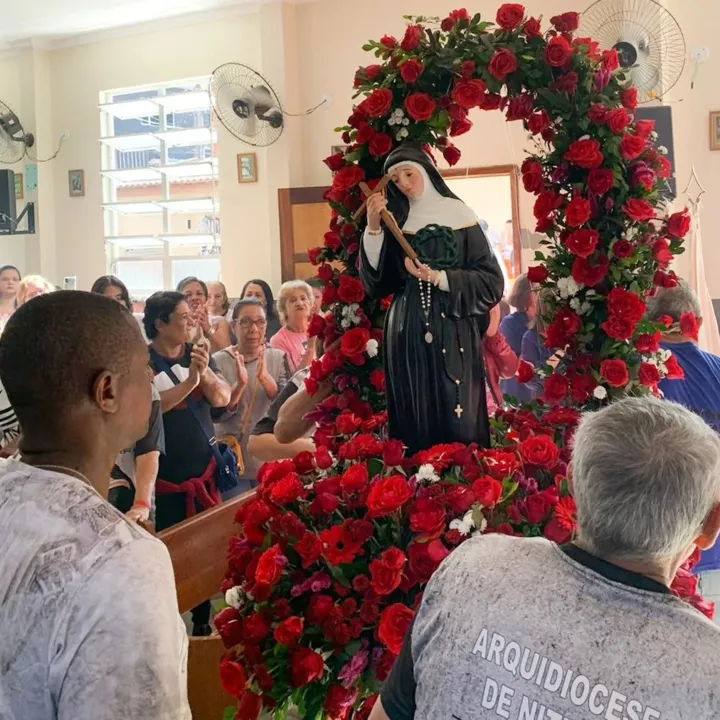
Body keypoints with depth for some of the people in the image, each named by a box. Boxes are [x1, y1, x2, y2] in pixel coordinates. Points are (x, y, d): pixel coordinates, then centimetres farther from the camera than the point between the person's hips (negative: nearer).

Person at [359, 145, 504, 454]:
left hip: (452, 330, -2)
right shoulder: (395, 219, 10)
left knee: (457, 418, -2)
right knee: (415, 416, 3)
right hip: (408, 331, 3)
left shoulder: (458, 214, 2)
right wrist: (373, 227, -11)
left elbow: (491, 280, -3)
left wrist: (439, 277, -13)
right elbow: (377, 283, -2)